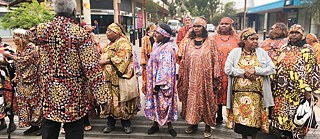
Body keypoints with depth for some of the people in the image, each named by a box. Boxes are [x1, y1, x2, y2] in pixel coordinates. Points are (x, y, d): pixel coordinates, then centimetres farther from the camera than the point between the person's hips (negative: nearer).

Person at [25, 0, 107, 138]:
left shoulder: (41, 29, -2)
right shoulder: (81, 33, -14)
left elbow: (25, 34, 24)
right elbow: (92, 68, -17)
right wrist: (102, 97, -15)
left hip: (48, 91, 4)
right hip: (74, 94, -4)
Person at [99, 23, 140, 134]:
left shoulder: (124, 43, -7)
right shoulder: (109, 44, 20)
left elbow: (122, 58, -18)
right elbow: (104, 56, 25)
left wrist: (107, 61, -16)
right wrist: (101, 60, 4)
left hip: (120, 77, -7)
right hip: (109, 77, 8)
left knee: (122, 100, 0)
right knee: (110, 99, 10)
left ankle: (126, 123, 14)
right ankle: (110, 123, 22)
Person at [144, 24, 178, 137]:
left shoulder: (168, 48, -18)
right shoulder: (157, 45, 8)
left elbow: (165, 68, -21)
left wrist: (158, 84, -21)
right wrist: (153, 83, 15)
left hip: (162, 82, -8)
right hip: (154, 80, 8)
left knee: (164, 102, 4)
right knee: (155, 101, 14)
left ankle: (169, 125, 21)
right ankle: (156, 124, 28)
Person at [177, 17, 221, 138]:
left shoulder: (210, 42, 0)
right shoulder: (188, 42, 8)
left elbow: (215, 60, -2)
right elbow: (184, 61, 9)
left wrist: (215, 78, -7)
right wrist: (183, 77, 5)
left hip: (205, 77, -2)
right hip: (191, 78, 3)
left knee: (206, 99, 5)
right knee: (192, 99, 9)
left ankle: (208, 126, 19)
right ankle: (193, 123, 26)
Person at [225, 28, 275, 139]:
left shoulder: (261, 52, 5)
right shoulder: (235, 52, 2)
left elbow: (272, 69, 0)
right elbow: (227, 69, -6)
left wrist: (255, 70, -13)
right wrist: (243, 72, -13)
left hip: (256, 93, 1)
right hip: (240, 92, 0)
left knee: (255, 117, 6)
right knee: (241, 116, 6)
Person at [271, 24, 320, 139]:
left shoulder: (307, 50, -2)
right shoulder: (283, 48, 12)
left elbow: (311, 71, -7)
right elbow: (276, 67, 14)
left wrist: (308, 90, -12)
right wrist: (273, 84, 10)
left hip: (297, 90, -4)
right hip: (281, 90, 4)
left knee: (295, 116, 2)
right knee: (280, 112, 10)